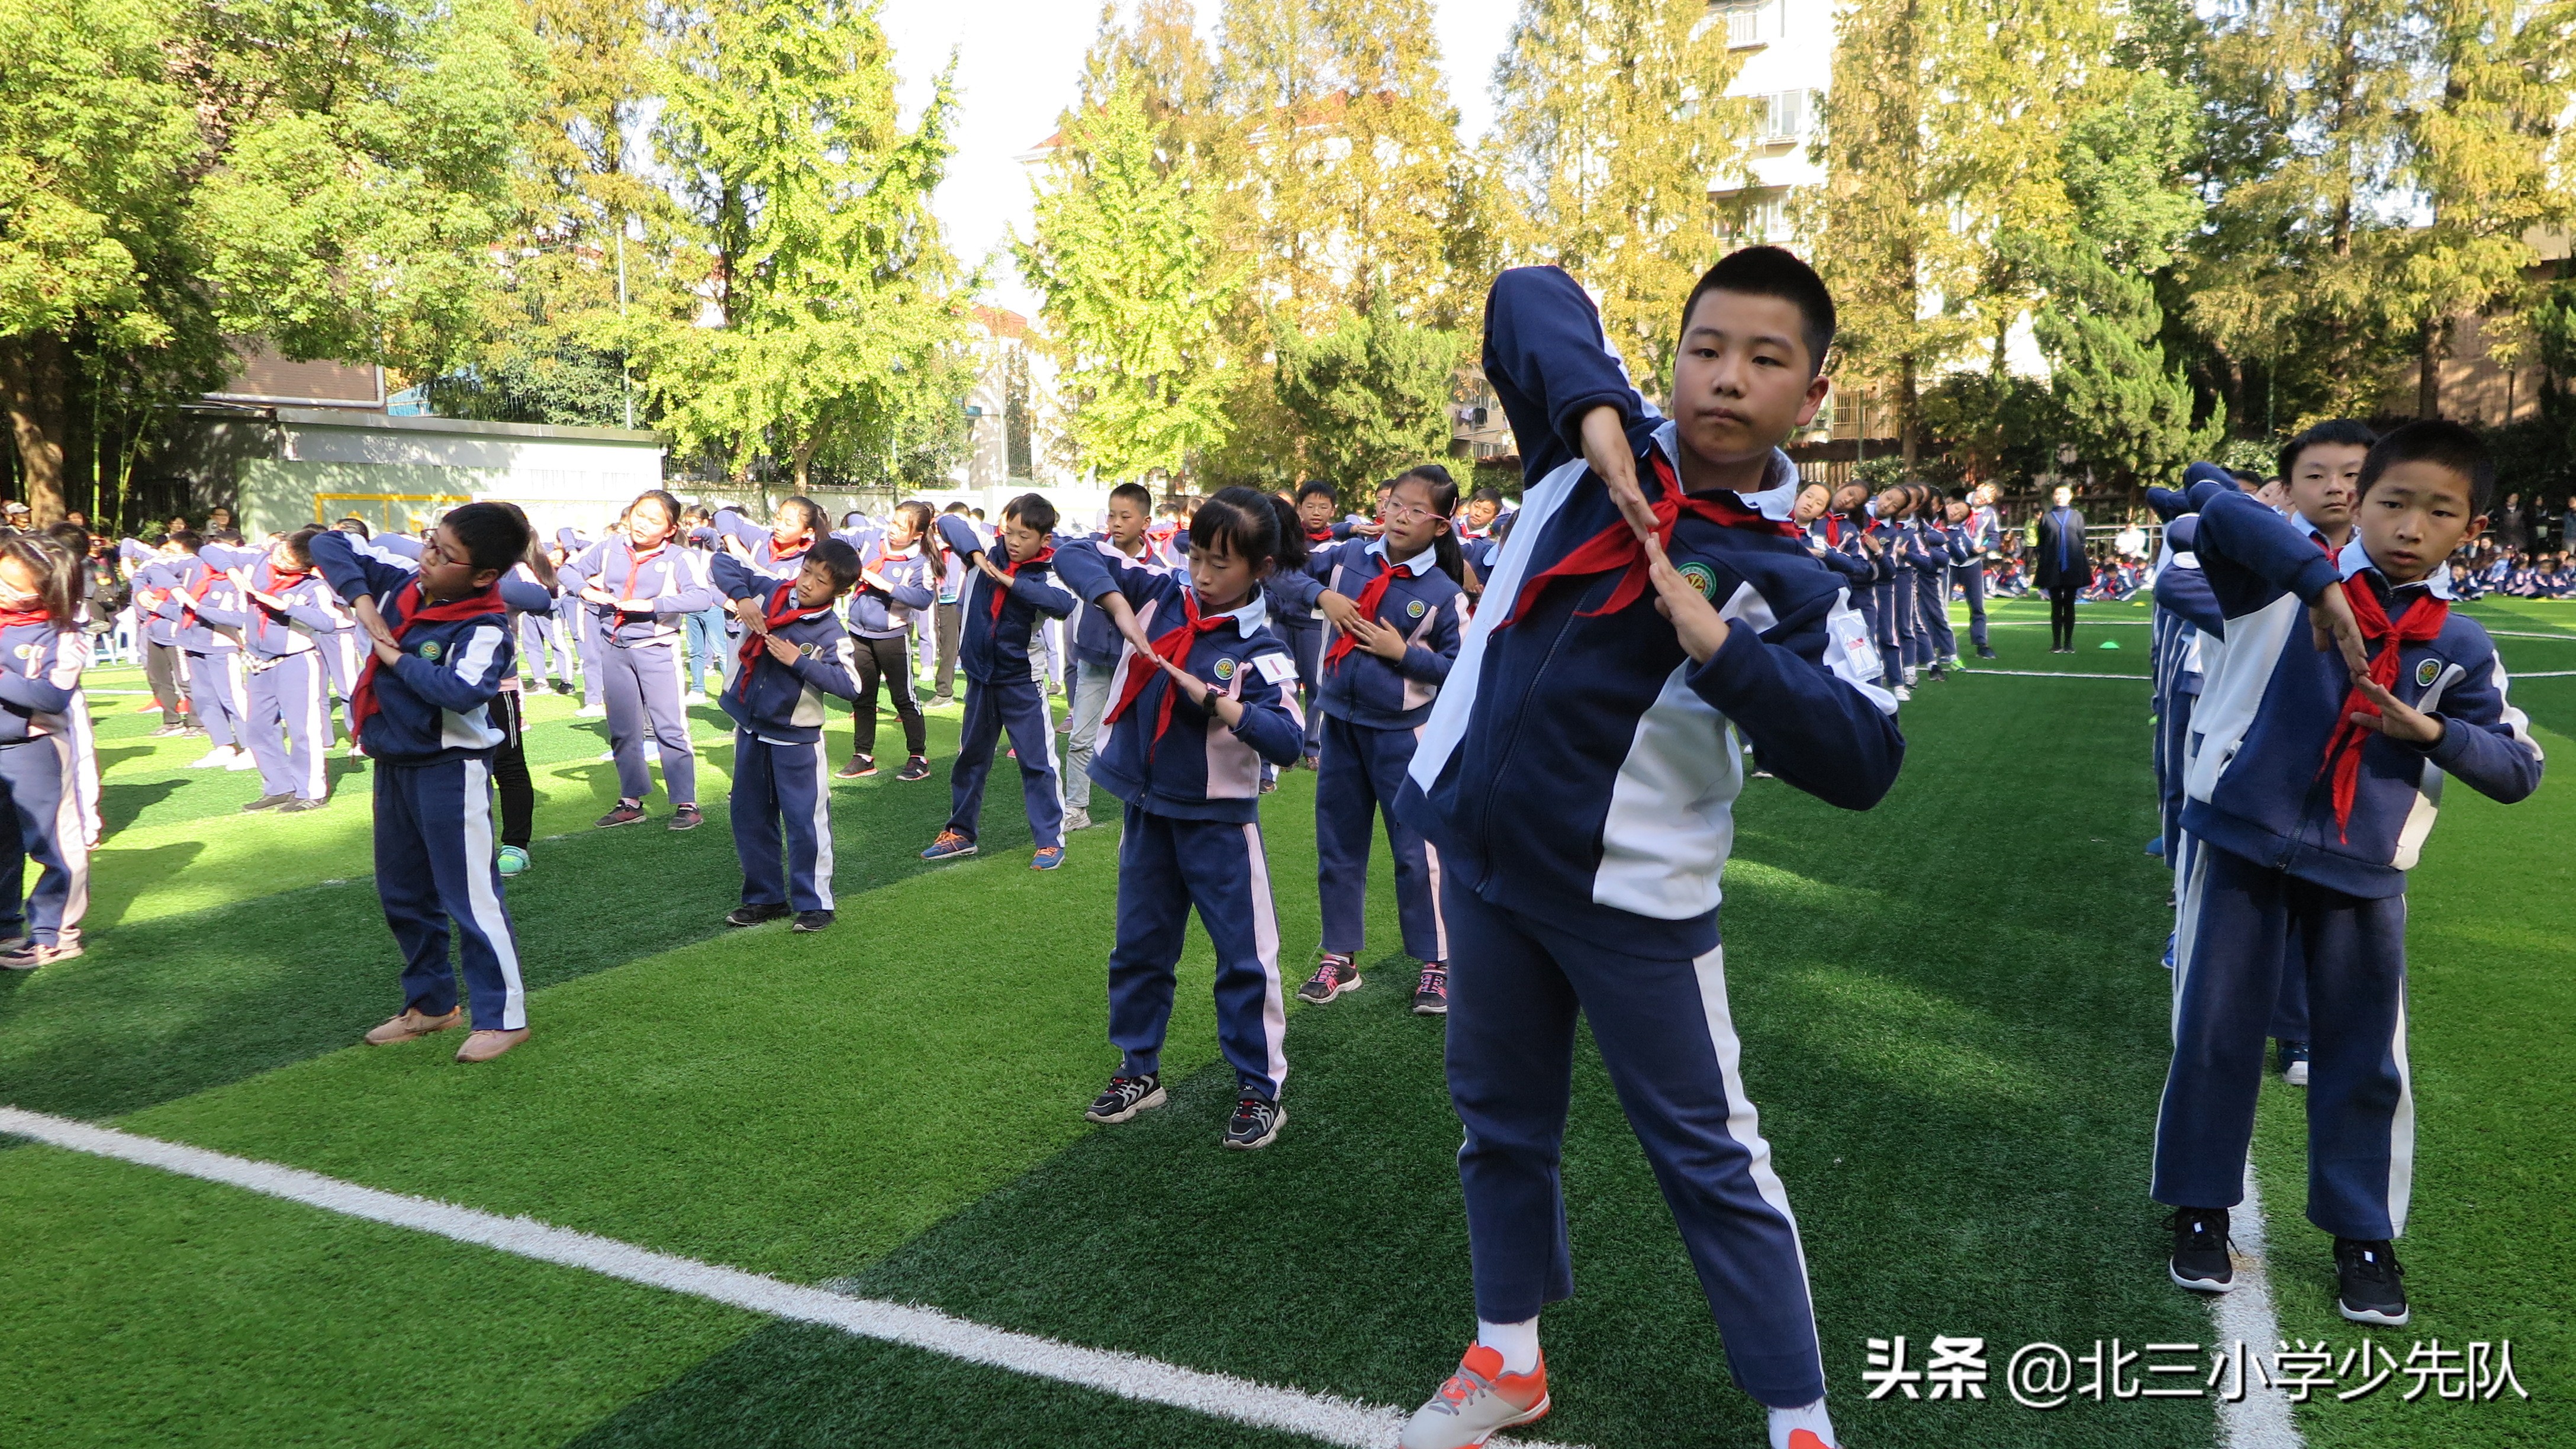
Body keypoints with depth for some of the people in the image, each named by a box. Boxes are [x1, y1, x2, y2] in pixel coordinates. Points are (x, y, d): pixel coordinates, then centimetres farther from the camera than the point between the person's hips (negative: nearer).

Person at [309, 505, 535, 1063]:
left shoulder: (483, 629, -21)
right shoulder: (400, 586, 1)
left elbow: (461, 692, -37)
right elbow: (329, 544, 6)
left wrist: (397, 658, -22)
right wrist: (360, 596, -10)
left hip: (449, 770, -9)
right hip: (394, 764, 9)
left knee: (471, 896, -4)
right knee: (403, 893, 18)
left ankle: (503, 1016, 5)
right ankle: (430, 1002, 33)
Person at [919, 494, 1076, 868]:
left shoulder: (1047, 574, -13)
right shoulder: (988, 553, -2)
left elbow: (1064, 603, -32)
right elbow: (948, 522, -2)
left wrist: (1012, 582, -29)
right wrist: (976, 555, -17)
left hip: (1023, 682, -5)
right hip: (980, 677, 5)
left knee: (1037, 762, 1)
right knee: (970, 757, 16)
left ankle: (1051, 840, 10)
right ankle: (961, 833, 30)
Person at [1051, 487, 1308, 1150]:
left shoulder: (1260, 649, -15)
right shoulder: (1163, 593, -3)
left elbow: (1288, 742, -26)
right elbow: (1077, 556, -4)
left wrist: (1209, 696, -32)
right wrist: (1121, 610, -19)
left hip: (1219, 818, -5)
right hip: (1146, 809, 5)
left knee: (1245, 954, 2)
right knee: (1138, 946, 16)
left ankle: (1261, 1088, 16)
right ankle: (1139, 1070, 33)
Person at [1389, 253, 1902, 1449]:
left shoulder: (1786, 579, -10)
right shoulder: (1596, 446, 0)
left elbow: (1862, 761, -17)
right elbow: (1529, 297, -2)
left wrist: (1719, 645, -27)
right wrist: (1595, 405, -19)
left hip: (1632, 896, -4)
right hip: (1481, 857, 4)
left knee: (1710, 1157, 7)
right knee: (1500, 1120, 19)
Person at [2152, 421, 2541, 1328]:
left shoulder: (2460, 646, 3)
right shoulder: (2288, 584, -6)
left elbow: (2519, 770, 4)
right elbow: (2221, 514, -25)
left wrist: (2431, 730, -14)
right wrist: (2321, 582, -33)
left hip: (2362, 872, 2)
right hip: (2245, 845, -2)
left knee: (2363, 1056, 10)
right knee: (2215, 1032, 7)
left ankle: (2365, 1234, 27)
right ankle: (2201, 1210, 24)